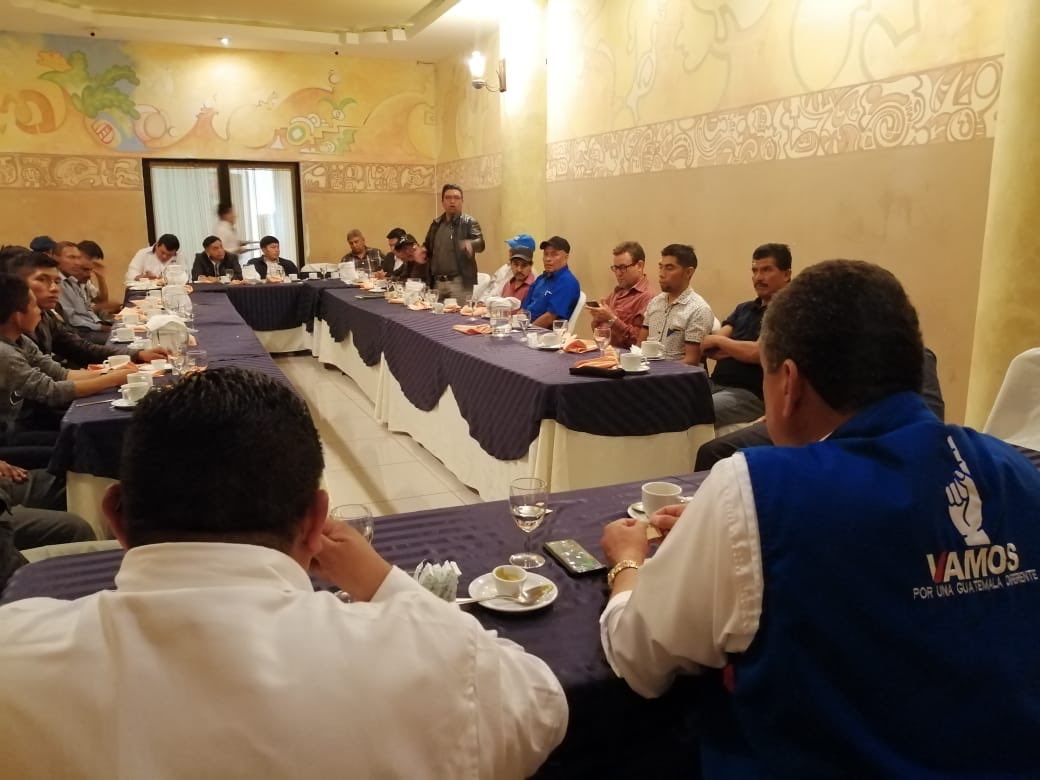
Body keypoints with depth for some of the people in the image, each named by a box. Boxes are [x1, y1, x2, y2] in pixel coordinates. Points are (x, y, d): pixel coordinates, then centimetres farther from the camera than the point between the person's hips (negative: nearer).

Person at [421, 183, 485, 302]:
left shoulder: (469, 222, -1)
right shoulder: (436, 223, 14)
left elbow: (480, 243, -16)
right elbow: (427, 246, 26)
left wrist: (470, 244, -40)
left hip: (460, 283, -5)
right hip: (437, 283, 5)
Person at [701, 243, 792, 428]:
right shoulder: (744, 309, 19)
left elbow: (756, 353, -16)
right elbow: (707, 345, 9)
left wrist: (718, 340, 1)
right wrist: (734, 349, -12)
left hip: (751, 395, -7)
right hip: (715, 385, 7)